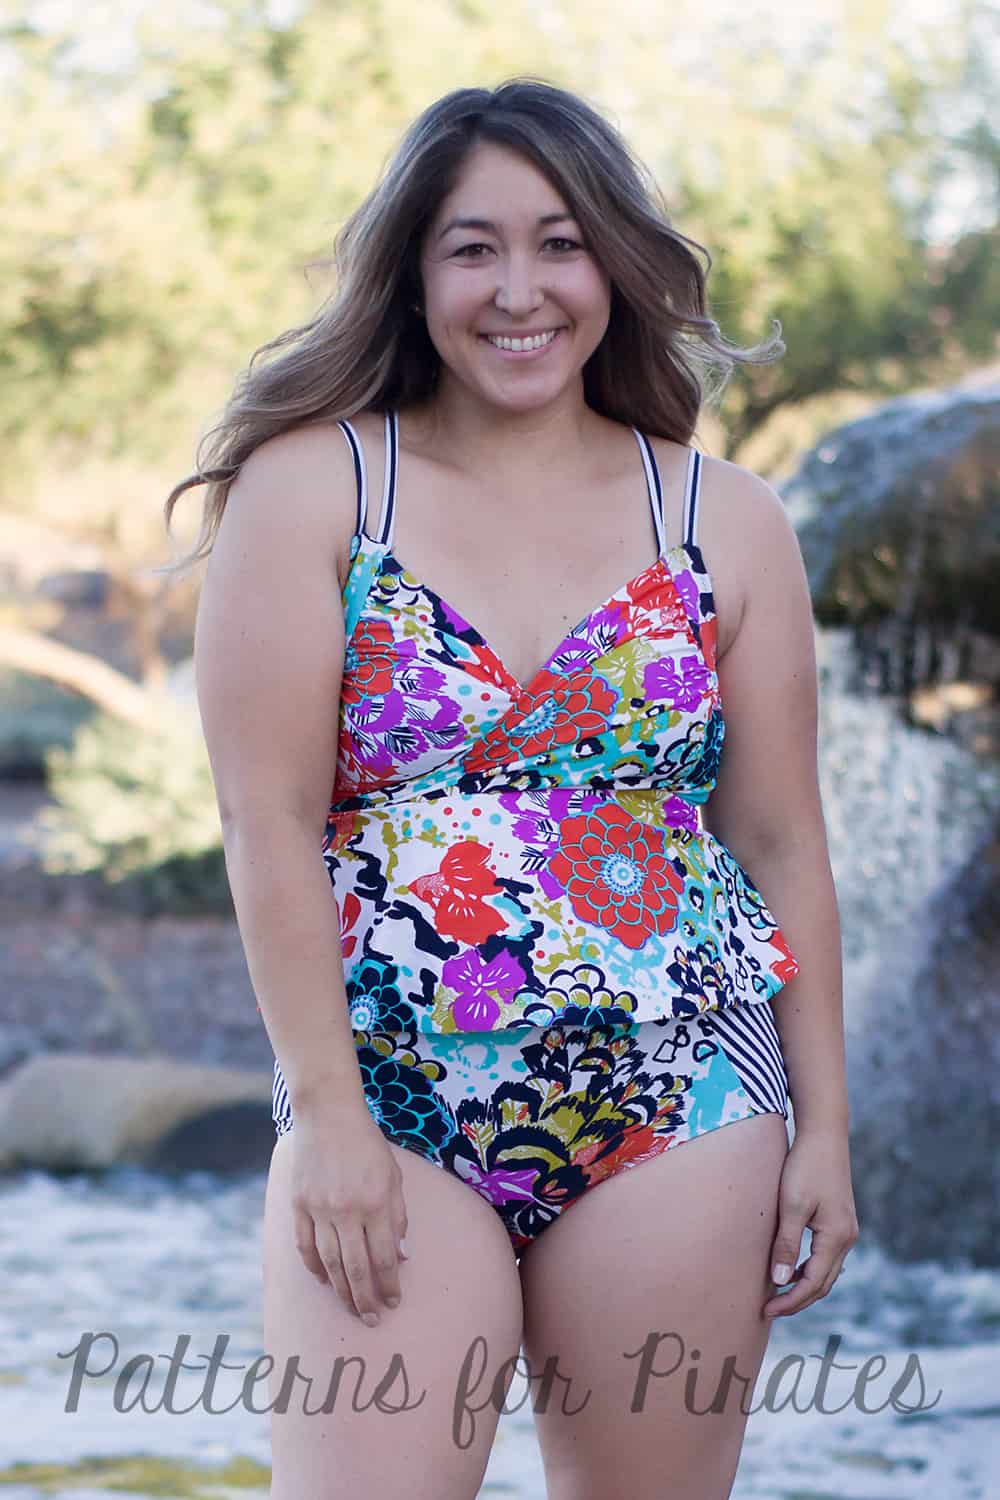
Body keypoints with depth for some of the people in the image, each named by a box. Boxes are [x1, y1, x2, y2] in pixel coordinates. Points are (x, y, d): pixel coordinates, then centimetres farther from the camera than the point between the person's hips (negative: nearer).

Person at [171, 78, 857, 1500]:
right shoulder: (311, 488, 1)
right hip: (386, 1114, -2)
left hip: (675, 1110, 2)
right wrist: (329, 1114, -11)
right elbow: (269, 821, -5)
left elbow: (784, 844, 9)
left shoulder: (723, 522, 8)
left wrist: (824, 1130, 6)